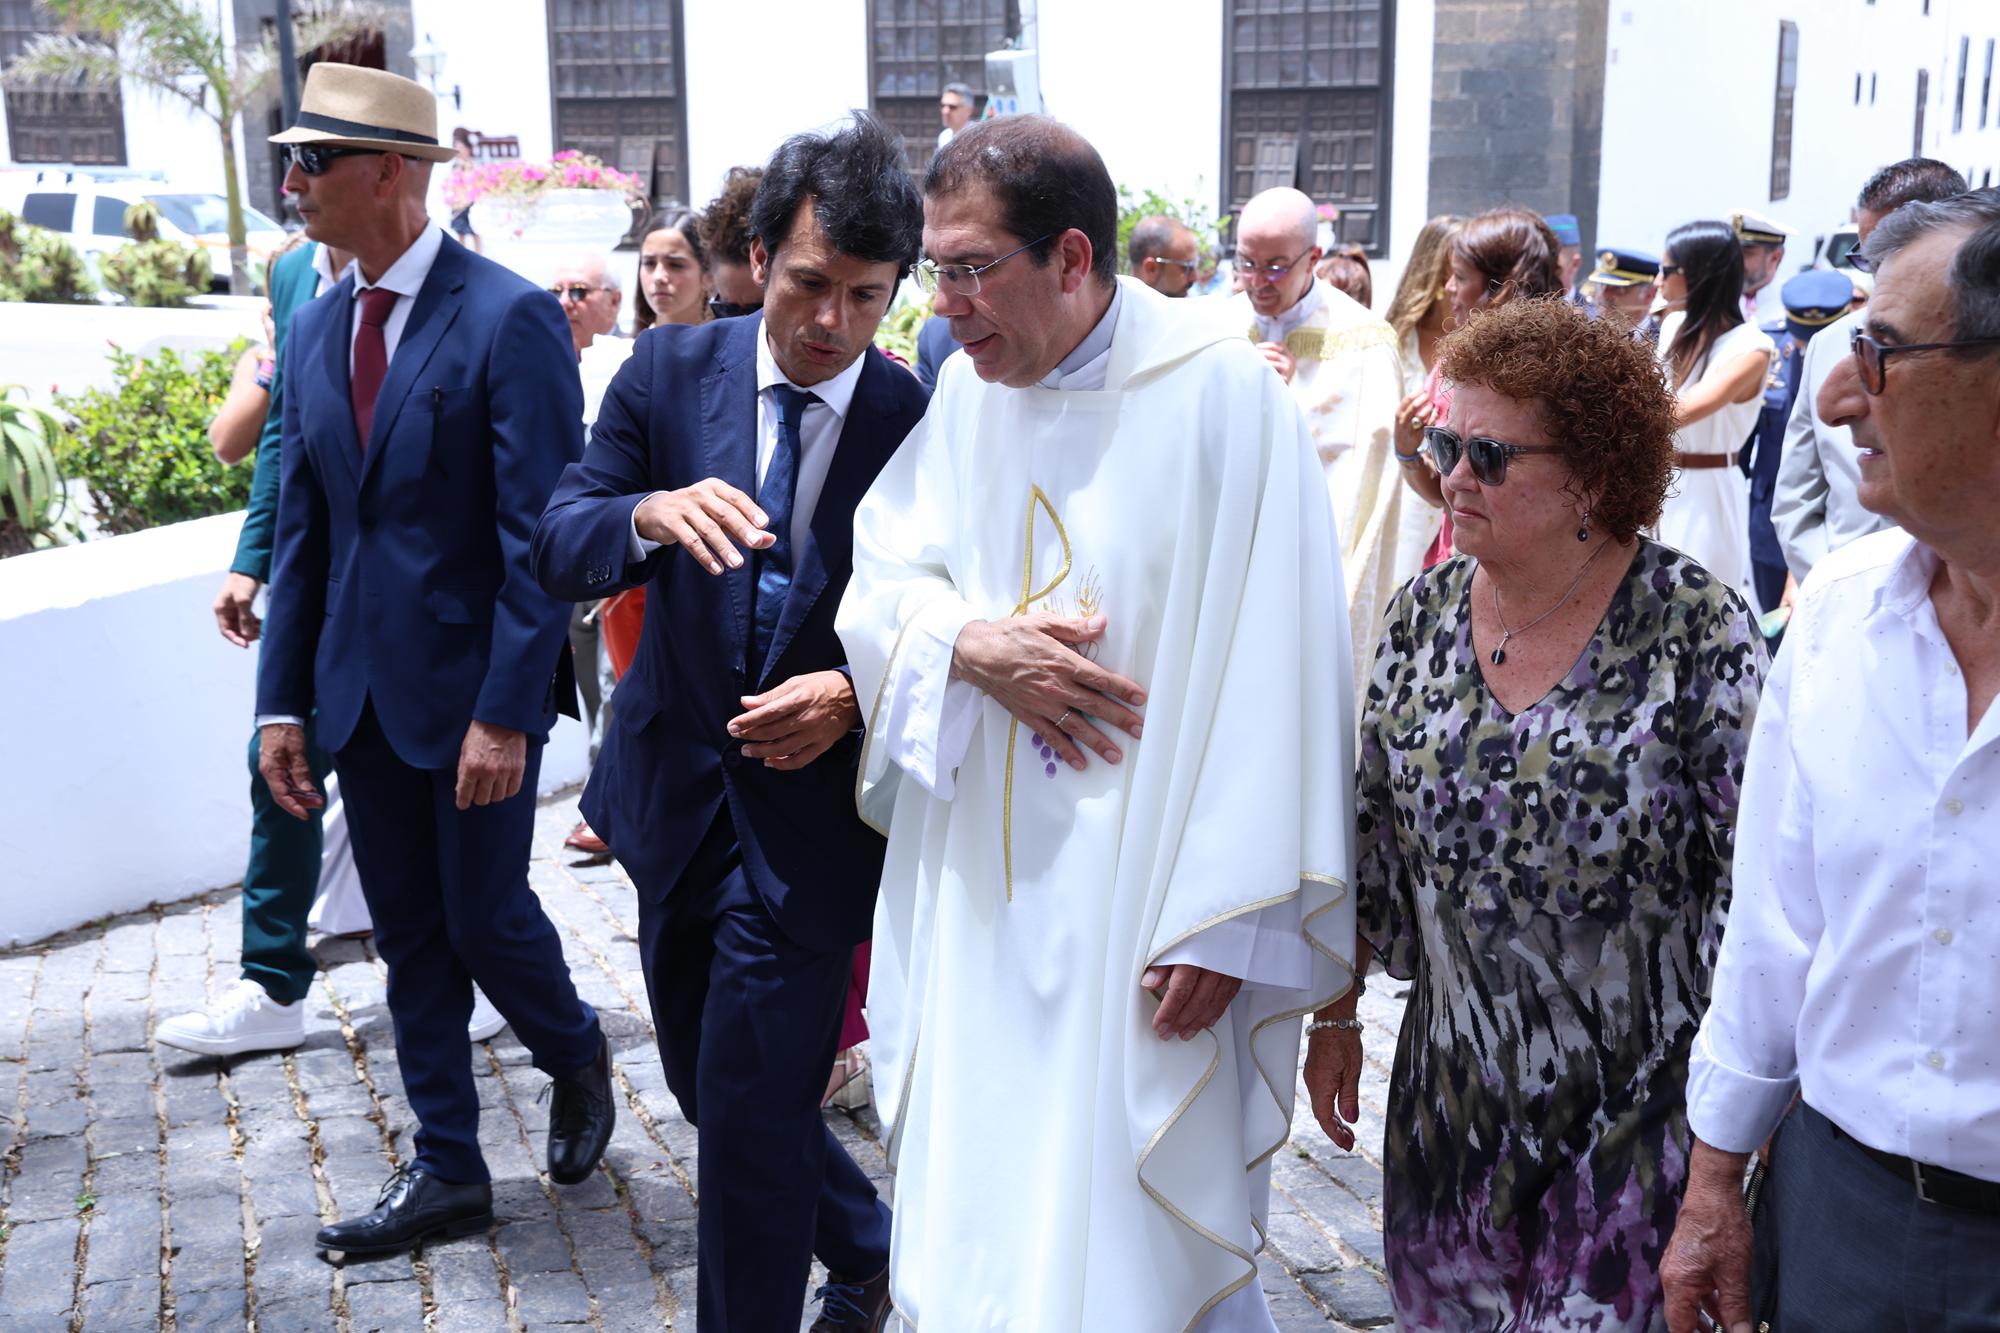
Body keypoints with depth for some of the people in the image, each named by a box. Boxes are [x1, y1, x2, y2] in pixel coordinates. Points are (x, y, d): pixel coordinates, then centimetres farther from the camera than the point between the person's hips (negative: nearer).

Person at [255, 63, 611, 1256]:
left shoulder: (509, 319, -13)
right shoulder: (316, 329, 8)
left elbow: (540, 533, -16)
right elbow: (303, 525, 11)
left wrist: (507, 711, -19)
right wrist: (284, 700, 8)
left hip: (473, 685, -6)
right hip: (362, 688, 6)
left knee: (486, 916, 4)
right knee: (409, 938, 12)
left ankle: (576, 1056, 35)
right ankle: (448, 1171, 25)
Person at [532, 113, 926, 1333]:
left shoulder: (923, 424, -10)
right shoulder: (670, 373, -3)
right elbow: (557, 547, -8)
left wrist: (855, 694, -22)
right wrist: (649, 513, -30)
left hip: (813, 808, -4)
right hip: (680, 791, 4)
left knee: (751, 1106, -2)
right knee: (709, 1084, 19)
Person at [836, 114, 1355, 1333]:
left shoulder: (1219, 393, -14)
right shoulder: (969, 383, 5)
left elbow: (1271, 676, -15)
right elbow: (884, 579, 8)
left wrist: (1225, 920, -17)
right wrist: (971, 644, -14)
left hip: (1138, 898, -5)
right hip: (980, 889, 6)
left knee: (1129, 1233, 1)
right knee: (976, 1210, 15)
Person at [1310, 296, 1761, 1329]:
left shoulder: (1696, 631, -14)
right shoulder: (1425, 613, 0)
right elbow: (1369, 835, 8)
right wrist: (1336, 1015, 11)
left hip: (1633, 1108, -4)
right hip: (1451, 1083, 5)